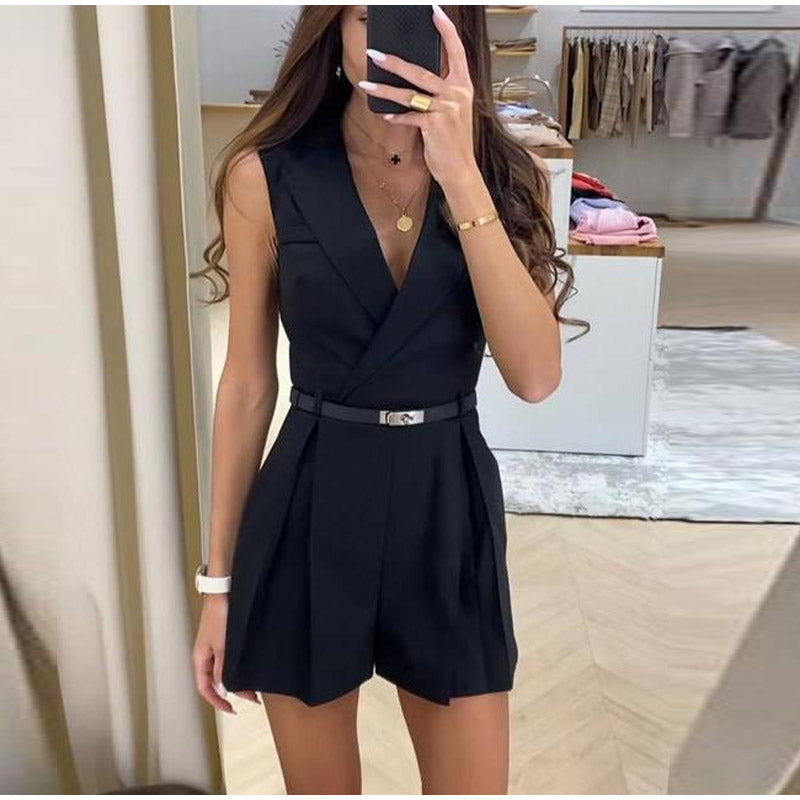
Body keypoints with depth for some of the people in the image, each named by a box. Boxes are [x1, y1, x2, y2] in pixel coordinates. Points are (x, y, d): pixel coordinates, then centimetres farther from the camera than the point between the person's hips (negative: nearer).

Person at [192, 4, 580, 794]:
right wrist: (220, 580, 3)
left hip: (449, 513, 1)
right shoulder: (267, 174, -5)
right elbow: (248, 385, -1)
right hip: (309, 514, -1)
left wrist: (459, 175, -22)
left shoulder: (503, 173, -1)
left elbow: (535, 374, -14)